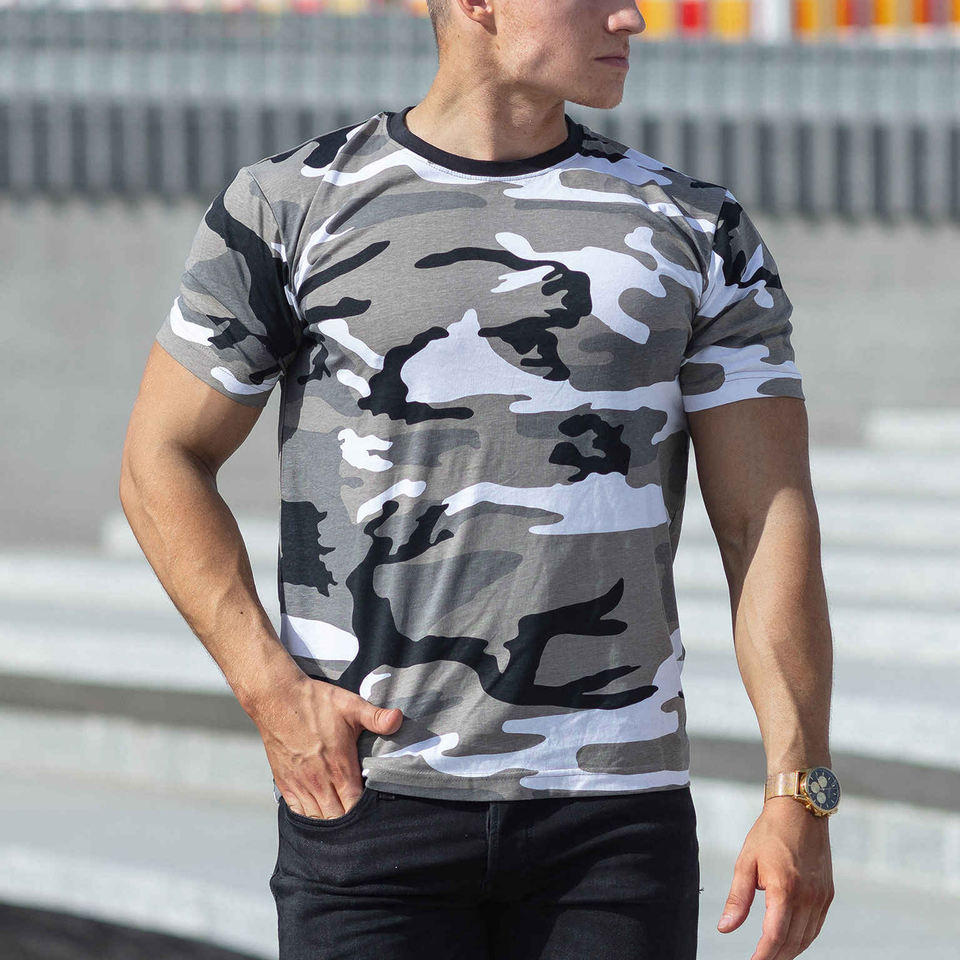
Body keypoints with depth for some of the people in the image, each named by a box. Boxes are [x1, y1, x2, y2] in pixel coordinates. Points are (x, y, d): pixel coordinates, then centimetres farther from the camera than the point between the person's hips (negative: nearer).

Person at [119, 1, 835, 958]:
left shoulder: (697, 232, 8)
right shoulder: (295, 205, 4)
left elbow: (770, 523, 3)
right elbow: (161, 460, 7)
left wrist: (798, 794, -7)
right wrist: (270, 689, -7)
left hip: (616, 811, 2)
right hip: (367, 795, -1)